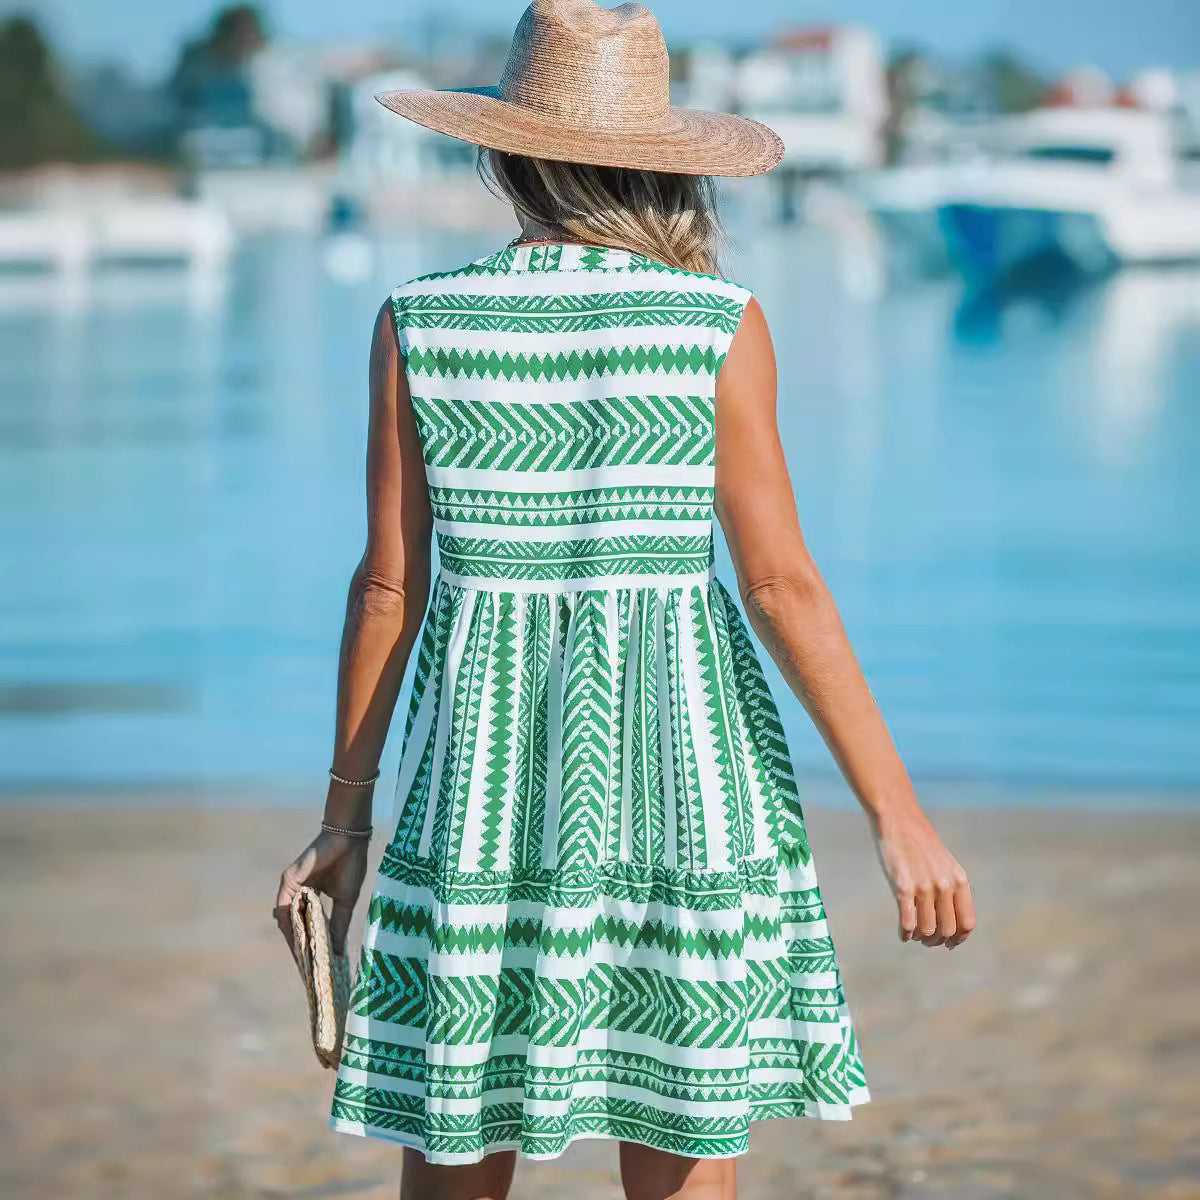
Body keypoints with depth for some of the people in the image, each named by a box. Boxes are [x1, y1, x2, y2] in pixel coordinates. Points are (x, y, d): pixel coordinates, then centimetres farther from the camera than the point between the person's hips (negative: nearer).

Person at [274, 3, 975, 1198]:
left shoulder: (418, 323, -2)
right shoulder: (718, 323, -6)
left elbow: (389, 583, 0)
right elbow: (782, 586, -9)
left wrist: (346, 810, 10)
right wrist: (898, 815, -5)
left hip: (485, 762, 1)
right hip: (677, 763, -1)